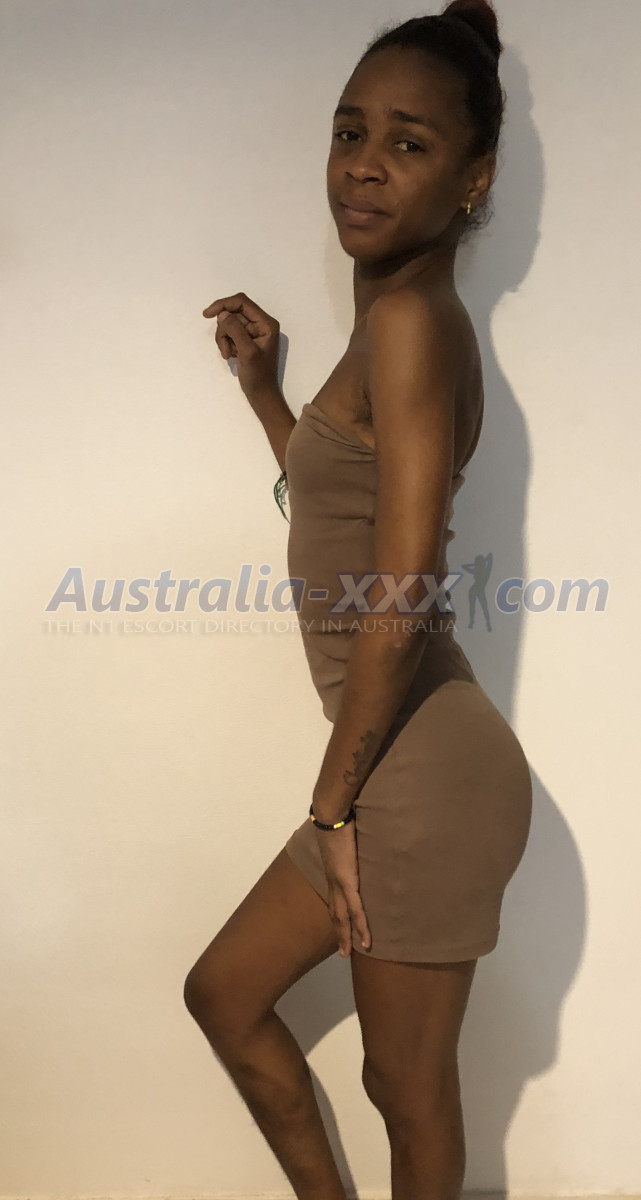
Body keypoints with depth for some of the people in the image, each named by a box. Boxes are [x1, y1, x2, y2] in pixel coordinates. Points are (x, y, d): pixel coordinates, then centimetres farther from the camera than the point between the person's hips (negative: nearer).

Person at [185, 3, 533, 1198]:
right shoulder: (395, 324, 13)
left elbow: (400, 600, -21)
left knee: (409, 1092, 10)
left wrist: (333, 803, -13)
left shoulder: (412, 316, -17)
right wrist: (262, 385, 22)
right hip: (396, 771, 10)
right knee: (224, 992, 24)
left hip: (427, 776, -10)